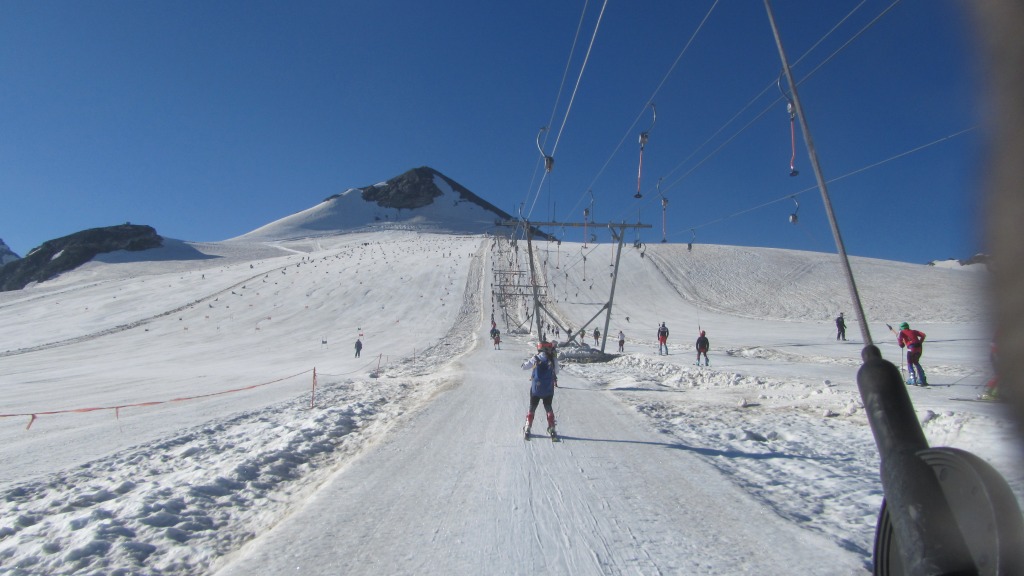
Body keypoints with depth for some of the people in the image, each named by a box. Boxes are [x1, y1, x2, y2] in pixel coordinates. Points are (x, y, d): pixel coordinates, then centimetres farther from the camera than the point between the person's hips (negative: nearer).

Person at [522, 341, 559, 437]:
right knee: (548, 408, 19)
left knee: (532, 408, 15)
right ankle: (551, 428, 18)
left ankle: (528, 428, 14)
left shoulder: (536, 358, -10)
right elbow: (556, 372, 4)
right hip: (549, 389, 1)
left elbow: (524, 367, -3)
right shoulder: (554, 359, -7)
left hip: (536, 388, 0)